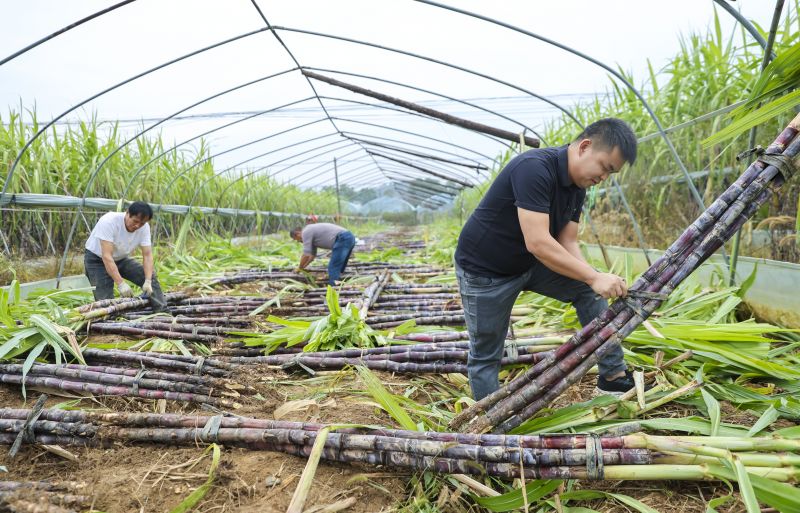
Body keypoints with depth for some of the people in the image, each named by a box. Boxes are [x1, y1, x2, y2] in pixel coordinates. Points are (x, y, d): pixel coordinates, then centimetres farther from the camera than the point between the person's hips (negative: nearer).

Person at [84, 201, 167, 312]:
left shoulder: (144, 227, -17)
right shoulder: (109, 221, -33)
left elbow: (147, 255, -17)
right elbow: (106, 256, -37)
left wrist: (148, 282, -31)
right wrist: (121, 283, -43)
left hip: (121, 259, 5)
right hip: (97, 259, -5)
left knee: (150, 275, -8)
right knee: (105, 300, -19)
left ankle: (162, 312, -1)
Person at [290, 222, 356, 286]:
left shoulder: (305, 232, 0)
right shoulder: (312, 231, 29)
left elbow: (306, 255, -1)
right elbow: (312, 254, 38)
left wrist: (299, 268, 12)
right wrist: (302, 267, 39)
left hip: (342, 239, -10)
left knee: (333, 268, -8)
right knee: (339, 266, 17)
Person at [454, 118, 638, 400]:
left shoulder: (578, 186, -2)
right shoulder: (534, 168, -29)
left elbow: (567, 243, -4)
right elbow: (538, 243, -36)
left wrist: (595, 279, -20)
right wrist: (594, 276, -32)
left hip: (530, 262, 8)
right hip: (485, 271, -8)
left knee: (587, 290, 0)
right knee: (485, 356, 2)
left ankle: (613, 375, 8)